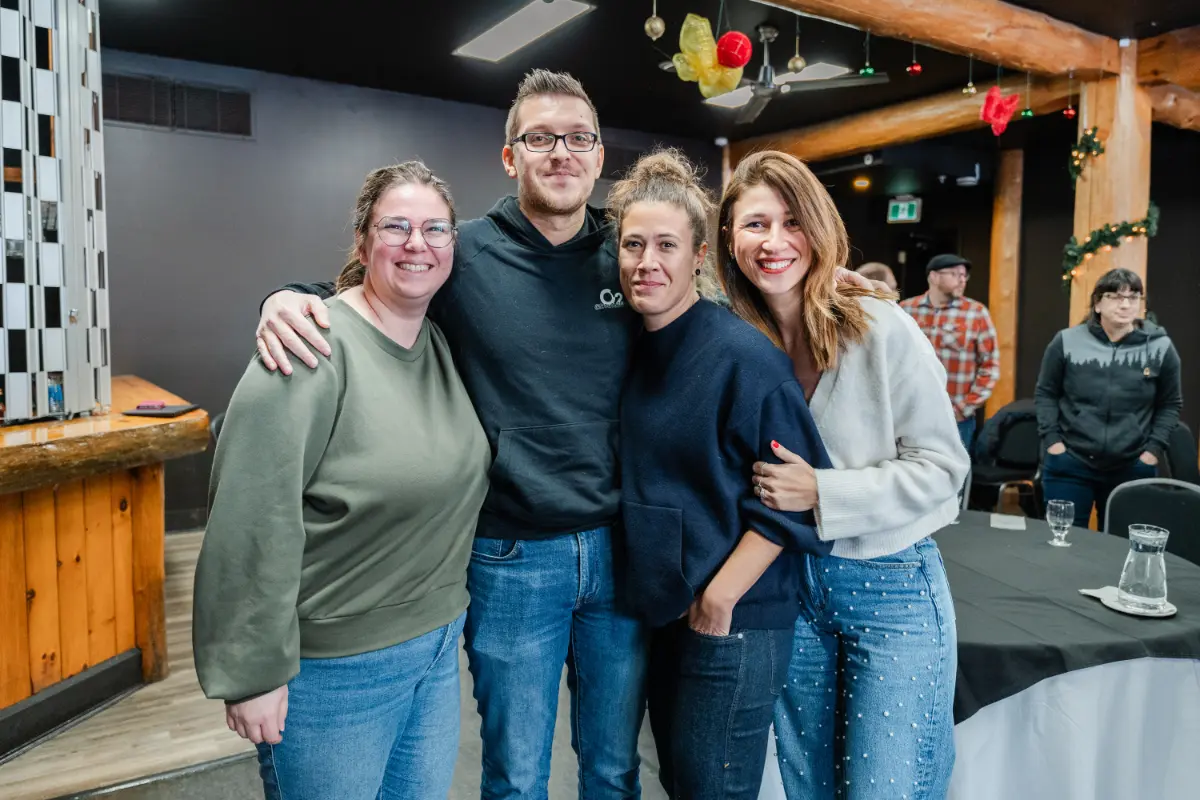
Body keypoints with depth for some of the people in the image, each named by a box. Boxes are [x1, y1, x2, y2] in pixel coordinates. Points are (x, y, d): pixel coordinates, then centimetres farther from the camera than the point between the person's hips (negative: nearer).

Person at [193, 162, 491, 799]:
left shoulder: (444, 344, 4)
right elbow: (253, 523, -21)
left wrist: (448, 615, 11)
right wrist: (253, 673, -18)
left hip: (438, 646, 7)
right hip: (332, 668, -6)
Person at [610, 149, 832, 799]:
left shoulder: (742, 355, -18)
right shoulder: (632, 350, 2)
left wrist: (719, 599, -16)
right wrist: (655, 593, 7)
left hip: (735, 622, -7)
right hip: (661, 611, 7)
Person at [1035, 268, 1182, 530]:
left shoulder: (1160, 347, -1)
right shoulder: (1067, 341, -4)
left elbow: (1170, 404, 7)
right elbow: (1046, 393, 4)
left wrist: (1154, 449, -1)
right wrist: (1051, 438, -4)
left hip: (1133, 468, 1)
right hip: (1069, 464, -1)